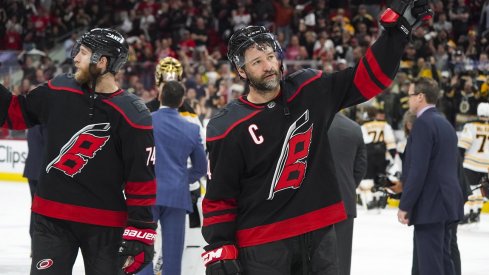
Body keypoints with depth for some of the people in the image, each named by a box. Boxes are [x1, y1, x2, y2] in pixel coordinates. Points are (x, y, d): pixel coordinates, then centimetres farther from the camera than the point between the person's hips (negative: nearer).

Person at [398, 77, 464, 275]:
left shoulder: (423, 123, -13)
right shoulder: (445, 123, 16)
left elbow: (418, 169, -19)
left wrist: (404, 206, -15)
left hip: (430, 206, -10)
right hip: (446, 201, 10)